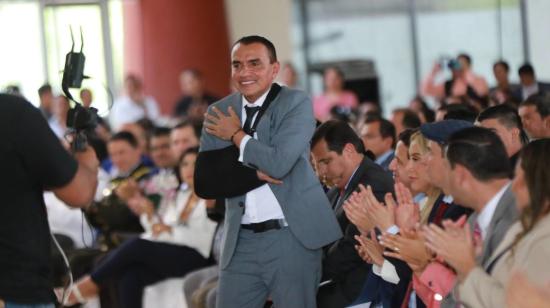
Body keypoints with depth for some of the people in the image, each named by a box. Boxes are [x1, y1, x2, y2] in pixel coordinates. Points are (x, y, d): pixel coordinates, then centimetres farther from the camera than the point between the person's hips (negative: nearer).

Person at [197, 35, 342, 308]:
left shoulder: (296, 103, -4)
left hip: (291, 235, -4)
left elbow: (279, 163, -18)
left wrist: (237, 135, -5)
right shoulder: (218, 113, 9)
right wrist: (252, 172, -14)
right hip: (241, 240, 4)